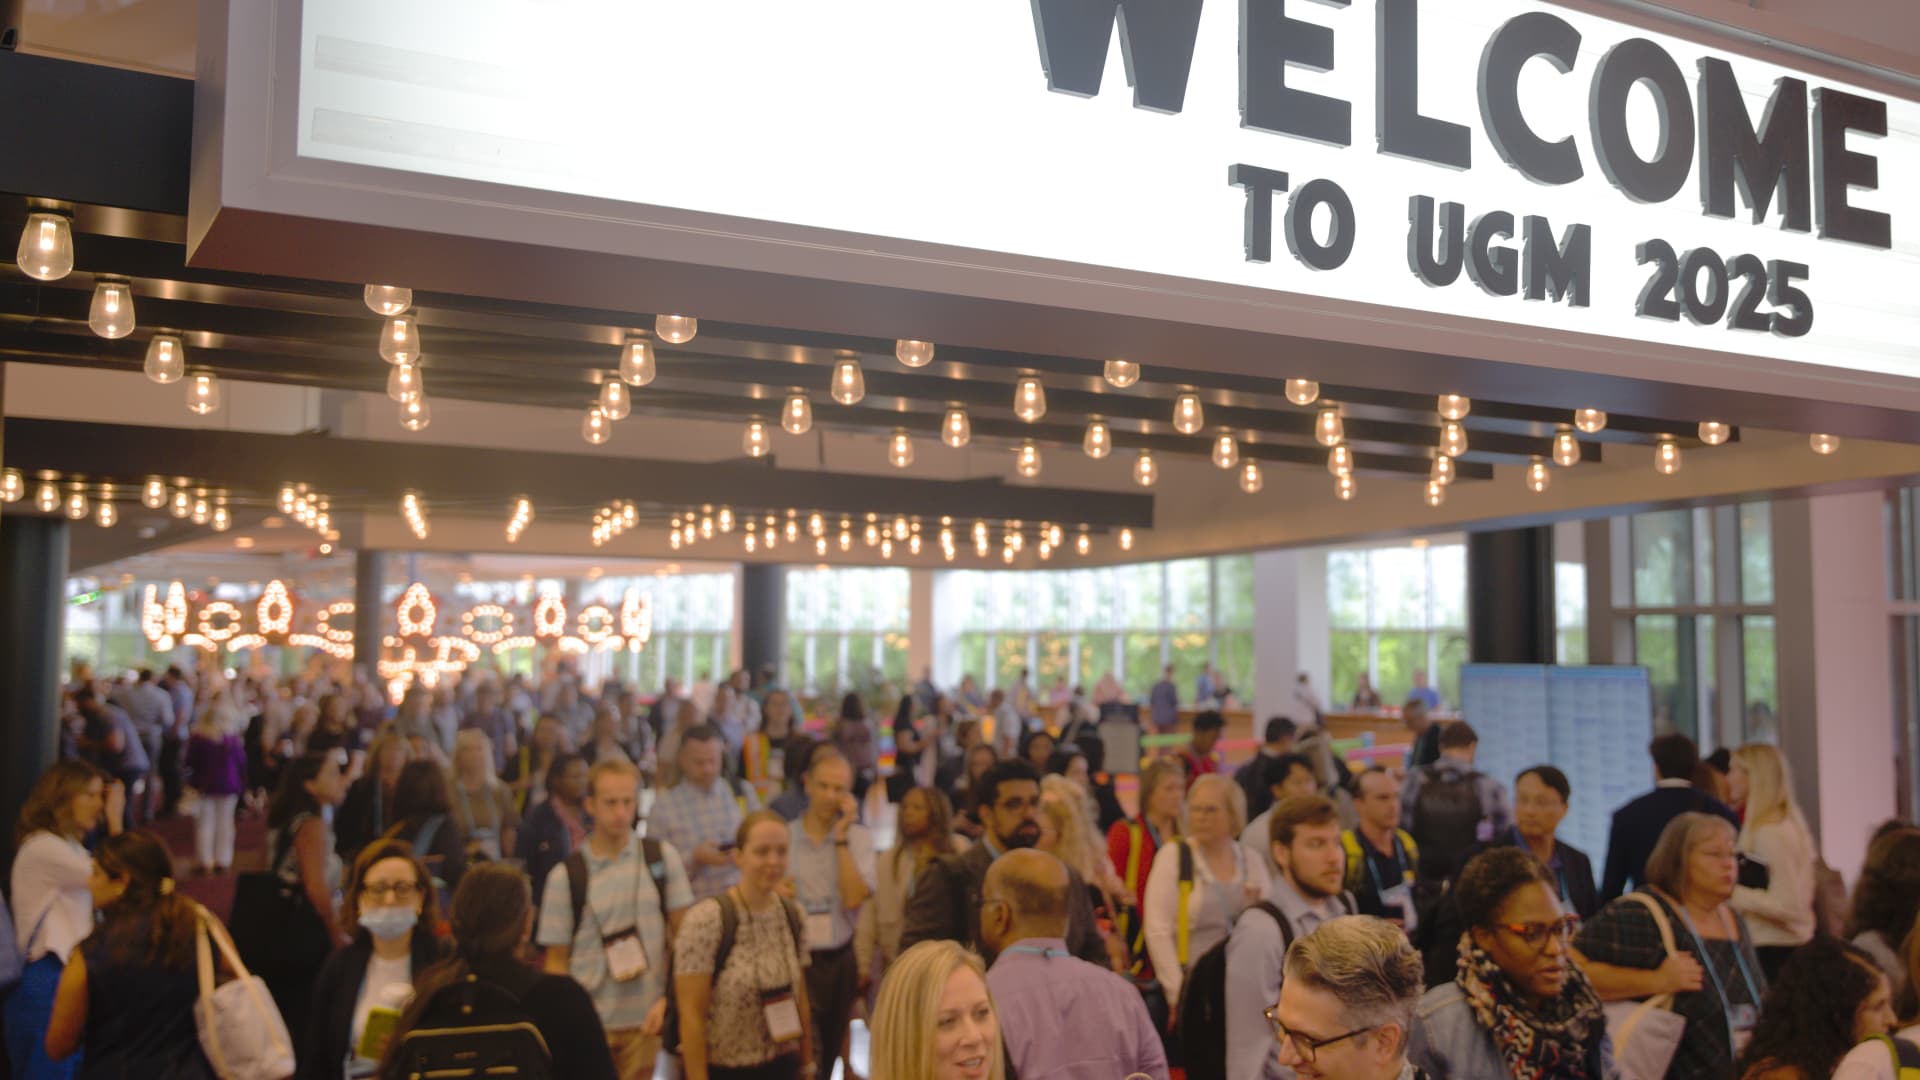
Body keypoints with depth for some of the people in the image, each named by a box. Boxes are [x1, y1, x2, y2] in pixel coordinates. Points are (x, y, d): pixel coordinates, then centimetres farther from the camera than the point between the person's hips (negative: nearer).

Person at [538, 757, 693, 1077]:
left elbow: (682, 935, 4)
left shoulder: (663, 858, 1)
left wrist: (668, 998, -4)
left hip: (644, 1019, 1)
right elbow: (556, 960, 2)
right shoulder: (565, 876, -2)